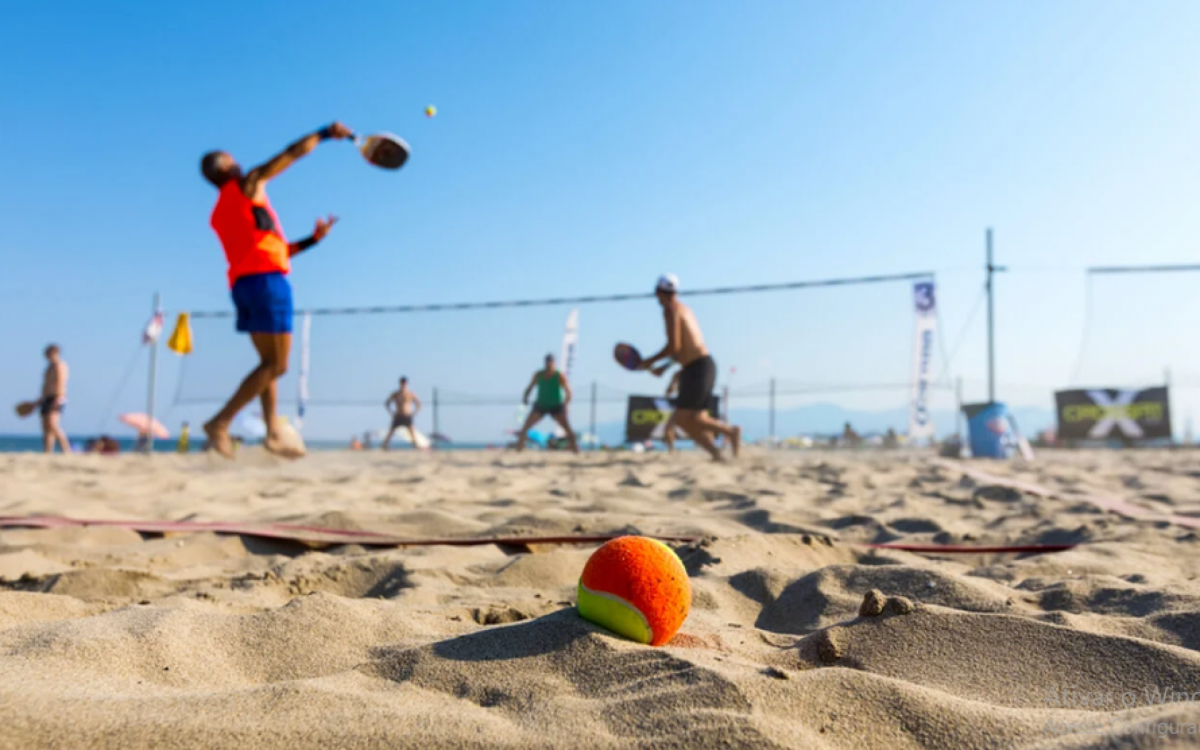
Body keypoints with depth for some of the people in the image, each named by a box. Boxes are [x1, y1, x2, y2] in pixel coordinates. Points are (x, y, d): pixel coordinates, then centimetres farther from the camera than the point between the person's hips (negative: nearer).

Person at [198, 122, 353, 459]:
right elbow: (291, 154, 3)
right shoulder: (247, 185, 3)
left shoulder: (219, 214, 24)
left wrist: (312, 239, 23)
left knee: (270, 364, 11)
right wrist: (326, 133, 14)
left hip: (242, 283, 9)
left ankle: (273, 434, 5)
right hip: (266, 279, -9)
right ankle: (221, 422, -15)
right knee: (276, 365, -10)